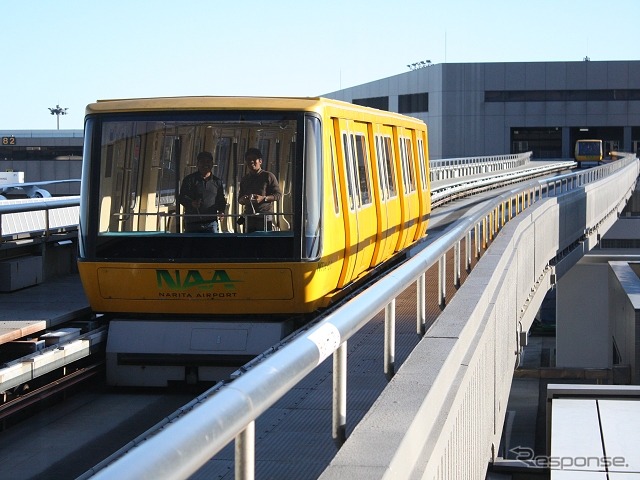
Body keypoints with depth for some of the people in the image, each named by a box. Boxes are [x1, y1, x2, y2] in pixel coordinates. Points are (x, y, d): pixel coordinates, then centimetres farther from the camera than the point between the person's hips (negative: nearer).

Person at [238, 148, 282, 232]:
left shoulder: (268, 176, 3)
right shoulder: (244, 179, 18)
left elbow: (279, 194, 0)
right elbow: (240, 199, 22)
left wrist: (263, 198, -14)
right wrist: (243, 199, -3)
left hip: (265, 217, -5)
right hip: (249, 218, 5)